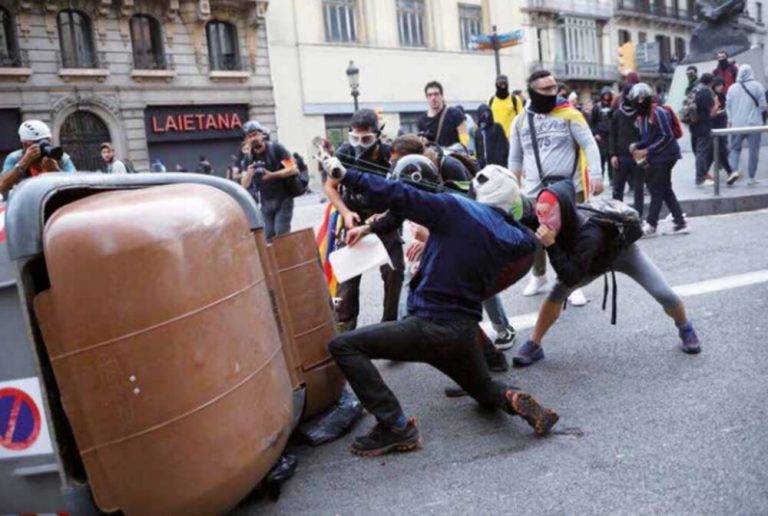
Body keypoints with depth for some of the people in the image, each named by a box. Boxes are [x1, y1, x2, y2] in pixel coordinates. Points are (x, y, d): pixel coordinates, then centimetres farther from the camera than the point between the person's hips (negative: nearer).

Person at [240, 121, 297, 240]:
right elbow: (244, 185, 2)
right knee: (269, 237, 6)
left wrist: (272, 175, -25)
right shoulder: (248, 158, 5)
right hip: (265, 203, 5)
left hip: (283, 200, -4)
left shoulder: (276, 149, -7)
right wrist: (249, 174, -21)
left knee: (281, 234, -11)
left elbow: (293, 169, -15)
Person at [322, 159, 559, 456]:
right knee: (484, 388, 35)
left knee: (342, 346, -4)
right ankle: (513, 399, 0)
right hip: (467, 333, 7)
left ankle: (395, 427, -10)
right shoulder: (513, 237, 6)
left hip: (430, 327, -7)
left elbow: (399, 197, -15)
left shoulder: (457, 209, -9)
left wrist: (346, 175, -10)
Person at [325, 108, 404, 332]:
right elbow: (330, 186, -1)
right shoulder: (345, 152, -14)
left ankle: (390, 322, 11)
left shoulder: (389, 155, -18)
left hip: (384, 219, 0)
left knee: (394, 270, -6)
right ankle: (344, 326, 6)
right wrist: (346, 213, -14)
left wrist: (382, 217, -23)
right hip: (354, 219, 1)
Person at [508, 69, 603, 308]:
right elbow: (515, 158, 15)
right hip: (536, 190, 2)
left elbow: (589, 145, -6)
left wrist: (596, 175, -17)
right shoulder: (521, 121, 6)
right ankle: (538, 277, 32)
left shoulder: (569, 114, -2)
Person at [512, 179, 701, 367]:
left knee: (663, 293, -8)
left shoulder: (589, 234, -49)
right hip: (595, 261, 4)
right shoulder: (563, 221, -31)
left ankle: (685, 329, 25)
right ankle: (534, 345, -6)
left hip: (621, 251, -4)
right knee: (558, 292, -15)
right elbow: (566, 185, -10)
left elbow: (571, 278, -52)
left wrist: (551, 245, -59)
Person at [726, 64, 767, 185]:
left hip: (737, 124, 2)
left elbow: (728, 106, 7)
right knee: (753, 150, 4)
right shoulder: (757, 86, -5)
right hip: (754, 123, -2)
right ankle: (752, 177, 6)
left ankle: (733, 170, -7)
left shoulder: (733, 88, 3)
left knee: (735, 148, 13)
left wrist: (731, 119, 17)